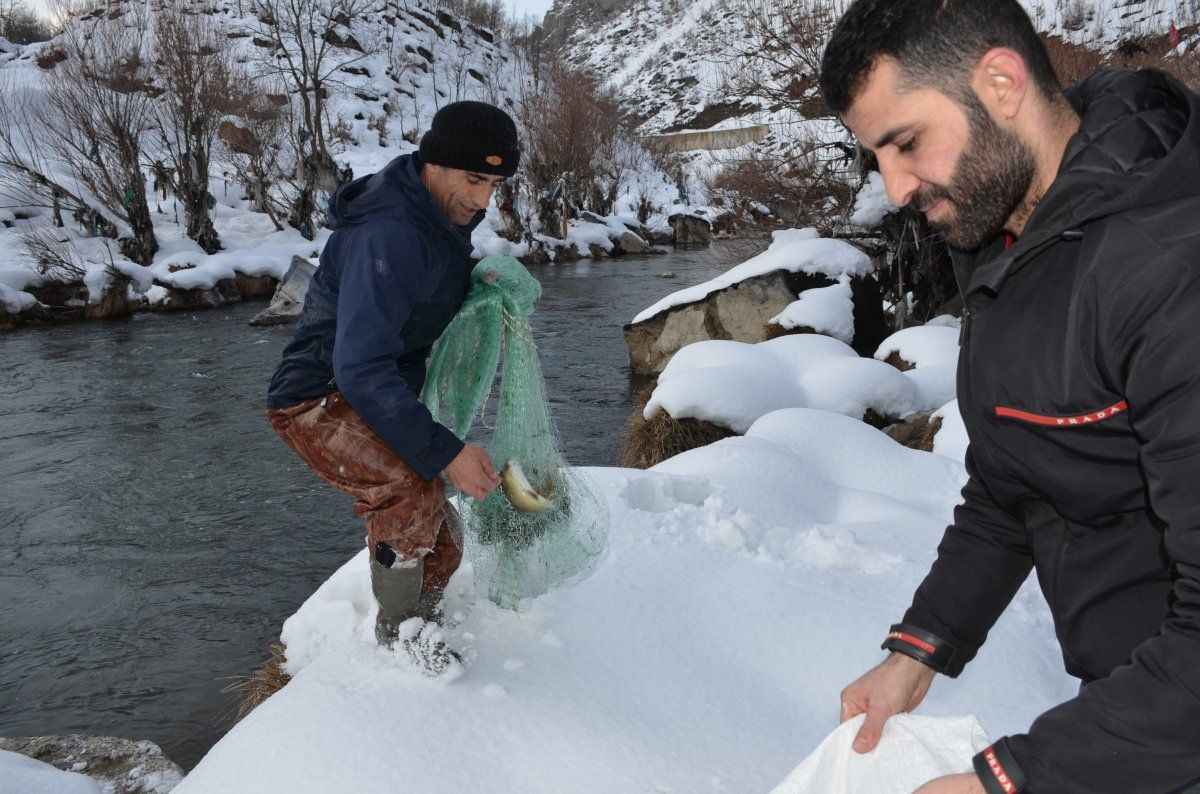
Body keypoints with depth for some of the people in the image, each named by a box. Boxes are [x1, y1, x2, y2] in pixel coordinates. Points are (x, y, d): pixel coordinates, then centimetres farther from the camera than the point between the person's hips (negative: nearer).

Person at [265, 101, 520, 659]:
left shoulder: (448, 219, 2)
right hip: (319, 400, -9)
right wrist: (444, 452, -36)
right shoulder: (388, 236, -29)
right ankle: (398, 635, -11)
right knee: (411, 487, -34)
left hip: (381, 401, 9)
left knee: (442, 547, 10)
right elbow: (360, 369, -34)